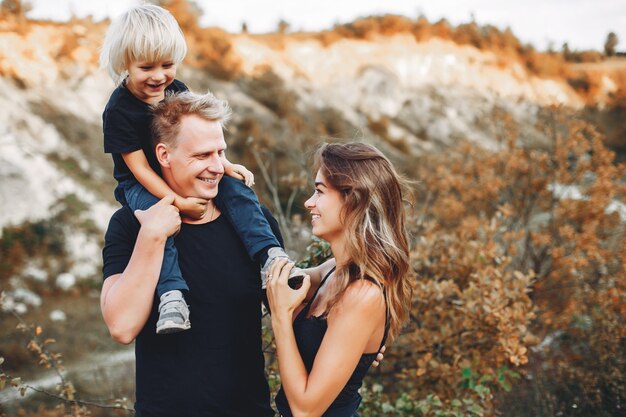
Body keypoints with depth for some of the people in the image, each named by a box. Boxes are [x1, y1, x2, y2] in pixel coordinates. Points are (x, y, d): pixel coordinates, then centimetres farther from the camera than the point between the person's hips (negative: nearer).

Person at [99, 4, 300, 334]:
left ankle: (269, 254, -21)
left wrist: (226, 165, -7)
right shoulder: (119, 110, -19)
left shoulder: (177, 90, -2)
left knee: (236, 185, -13)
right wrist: (178, 202, -29)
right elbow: (139, 167, -21)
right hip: (141, 184, -6)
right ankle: (171, 294, -43)